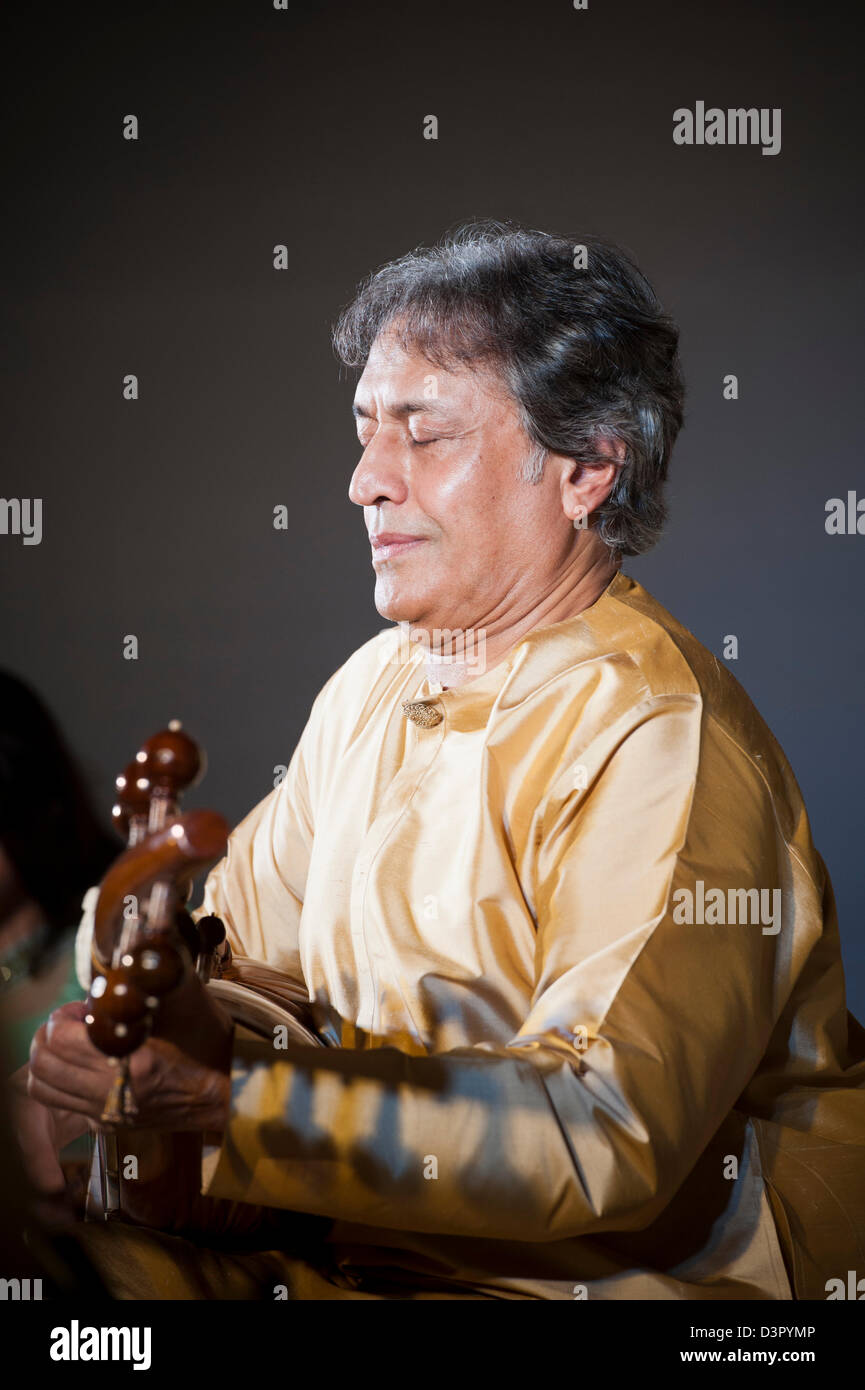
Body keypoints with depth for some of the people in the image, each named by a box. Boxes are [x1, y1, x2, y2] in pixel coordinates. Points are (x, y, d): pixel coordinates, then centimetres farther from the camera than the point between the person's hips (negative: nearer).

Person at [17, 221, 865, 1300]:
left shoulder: (664, 743, -19)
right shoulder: (379, 682, 9)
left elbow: (607, 1137, -28)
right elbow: (237, 931, 16)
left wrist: (236, 1096, -31)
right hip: (354, 1236, 8)